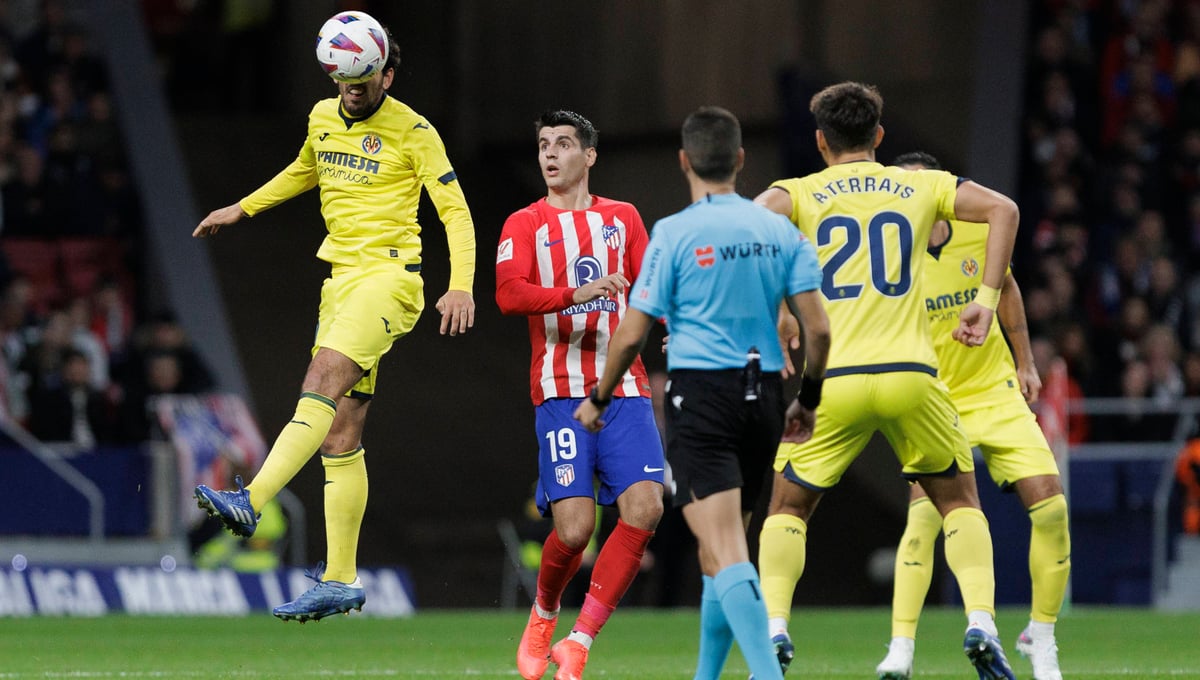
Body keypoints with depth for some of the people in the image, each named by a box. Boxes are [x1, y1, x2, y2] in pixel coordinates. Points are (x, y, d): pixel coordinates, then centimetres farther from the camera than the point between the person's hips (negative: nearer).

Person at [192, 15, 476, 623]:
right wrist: (242, 209, 32)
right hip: (341, 276, 7)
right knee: (340, 435, 2)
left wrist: (461, 286, -18)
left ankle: (251, 501, -41)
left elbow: (455, 210, -7)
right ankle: (340, 580, 3)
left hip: (389, 274, -7)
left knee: (323, 385, -27)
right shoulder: (323, 117, 13)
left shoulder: (412, 131, -6)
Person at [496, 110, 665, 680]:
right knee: (575, 527, -13)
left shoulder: (623, 218, 16)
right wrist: (577, 294, -25)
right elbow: (508, 294, -9)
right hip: (560, 392, -3)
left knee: (644, 509, -16)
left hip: (625, 389, 3)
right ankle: (542, 616, 19)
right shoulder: (525, 225, 7)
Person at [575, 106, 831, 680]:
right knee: (721, 545, 19)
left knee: (724, 549, -13)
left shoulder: (674, 233, -6)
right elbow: (817, 329, 3)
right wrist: (808, 400, 18)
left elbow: (631, 335, -4)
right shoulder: (780, 230, 6)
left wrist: (598, 400, 11)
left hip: (700, 394, -5)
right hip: (763, 396, 5)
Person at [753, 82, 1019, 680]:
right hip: (910, 373, 1)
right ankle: (981, 621, -2)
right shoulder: (920, 186, 14)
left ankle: (774, 626, -3)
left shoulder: (801, 193, 9)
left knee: (787, 507, 17)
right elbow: (1002, 209, 4)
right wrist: (985, 301, 4)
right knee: (959, 501, 18)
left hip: (829, 380, -1)